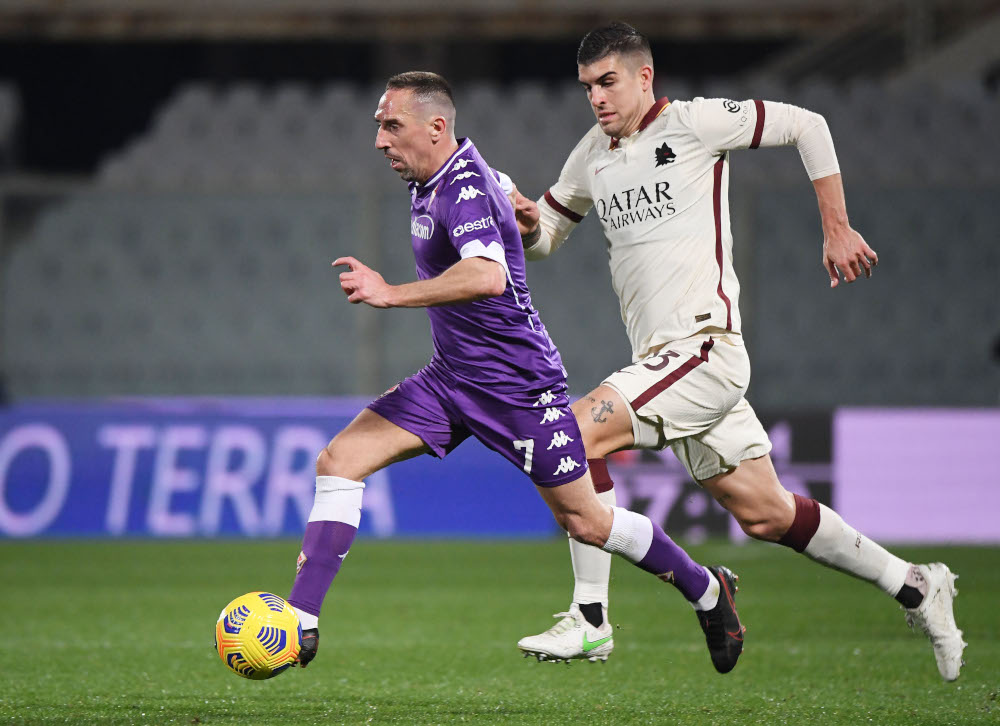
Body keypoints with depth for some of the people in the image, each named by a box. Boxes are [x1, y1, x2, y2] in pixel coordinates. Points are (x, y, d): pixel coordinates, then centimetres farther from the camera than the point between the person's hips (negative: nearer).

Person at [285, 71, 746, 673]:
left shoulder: (465, 188, -24)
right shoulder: (436, 177, 4)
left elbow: (488, 276, -42)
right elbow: (512, 200, 25)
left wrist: (393, 295, -41)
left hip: (519, 385, -9)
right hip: (450, 377, 9)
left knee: (584, 522, 3)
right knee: (339, 459, -8)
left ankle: (708, 591, 27)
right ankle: (301, 625, -11)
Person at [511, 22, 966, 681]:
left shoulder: (691, 122, -5)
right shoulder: (593, 156, 15)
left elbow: (807, 126, -1)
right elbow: (544, 238, 25)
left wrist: (837, 230, -2)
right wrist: (527, 224, 1)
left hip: (706, 349, -8)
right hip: (661, 361, 8)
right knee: (765, 515, 9)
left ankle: (590, 616, -17)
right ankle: (913, 586, 23)